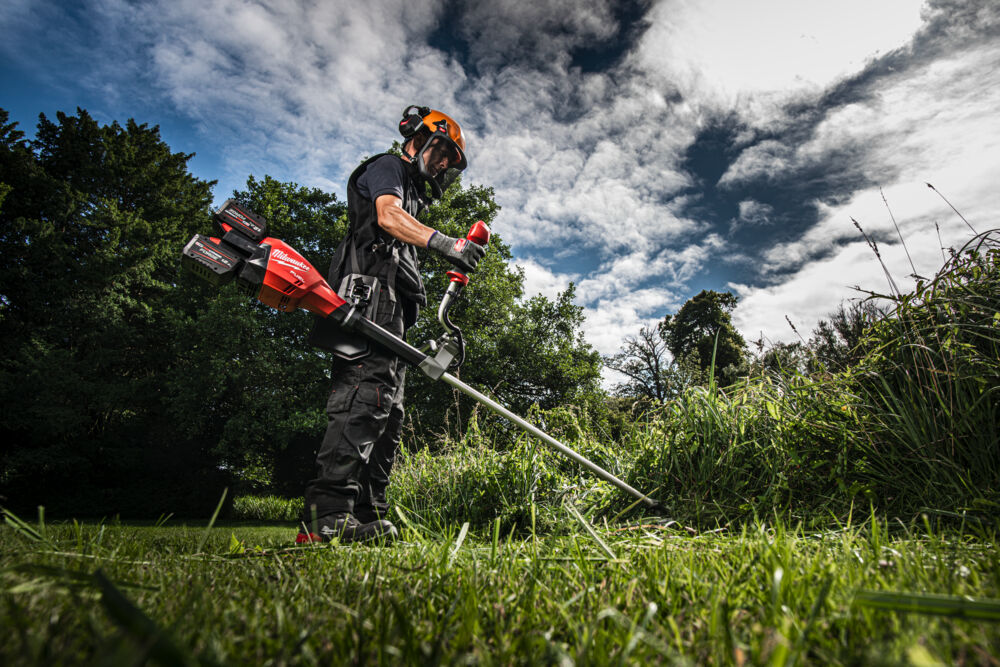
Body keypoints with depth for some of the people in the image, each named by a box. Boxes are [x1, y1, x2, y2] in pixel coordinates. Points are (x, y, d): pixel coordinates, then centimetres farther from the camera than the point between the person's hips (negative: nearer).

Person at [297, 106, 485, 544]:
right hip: (371, 294, -10)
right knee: (368, 392, -24)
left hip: (389, 313, 10)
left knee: (387, 410, 1)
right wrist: (446, 244, -24)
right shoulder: (387, 167, 12)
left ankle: (367, 517, 1)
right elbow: (388, 215, -11)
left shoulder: (413, 197, 37)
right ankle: (326, 515, -28)